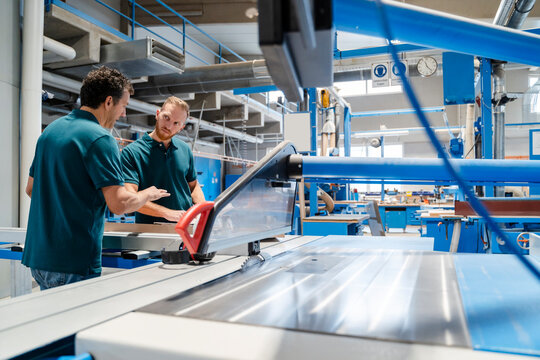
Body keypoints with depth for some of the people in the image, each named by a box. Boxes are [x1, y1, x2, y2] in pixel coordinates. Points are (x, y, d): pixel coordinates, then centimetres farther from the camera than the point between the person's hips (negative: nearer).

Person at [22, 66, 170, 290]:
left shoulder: (50, 130, 11)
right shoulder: (100, 139, -16)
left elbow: (31, 188, 20)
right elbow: (119, 204, -21)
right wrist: (148, 194, -2)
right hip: (74, 263, -9)